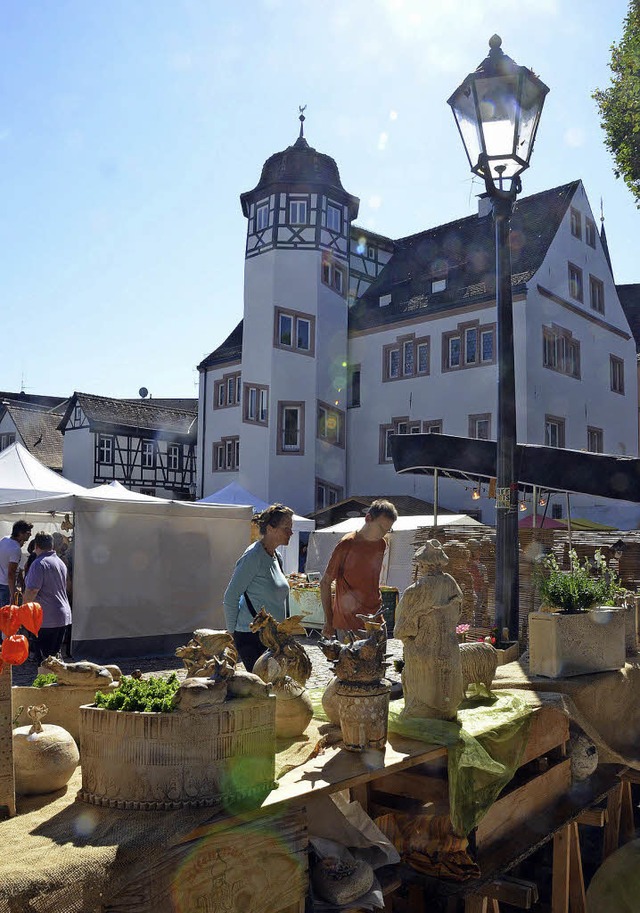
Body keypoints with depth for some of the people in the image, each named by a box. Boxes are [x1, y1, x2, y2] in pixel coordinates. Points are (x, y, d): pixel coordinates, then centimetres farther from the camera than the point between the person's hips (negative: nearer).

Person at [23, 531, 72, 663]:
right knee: (55, 652, 16)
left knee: (43, 657, -3)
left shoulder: (39, 564, -15)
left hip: (47, 619, -8)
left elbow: (32, 591, -20)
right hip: (63, 616, 8)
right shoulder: (60, 562, 13)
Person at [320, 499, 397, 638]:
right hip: (348, 622, -6)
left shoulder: (381, 544, 8)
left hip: (374, 618, 6)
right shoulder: (347, 545, -11)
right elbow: (325, 583, -6)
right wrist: (328, 621, -5)